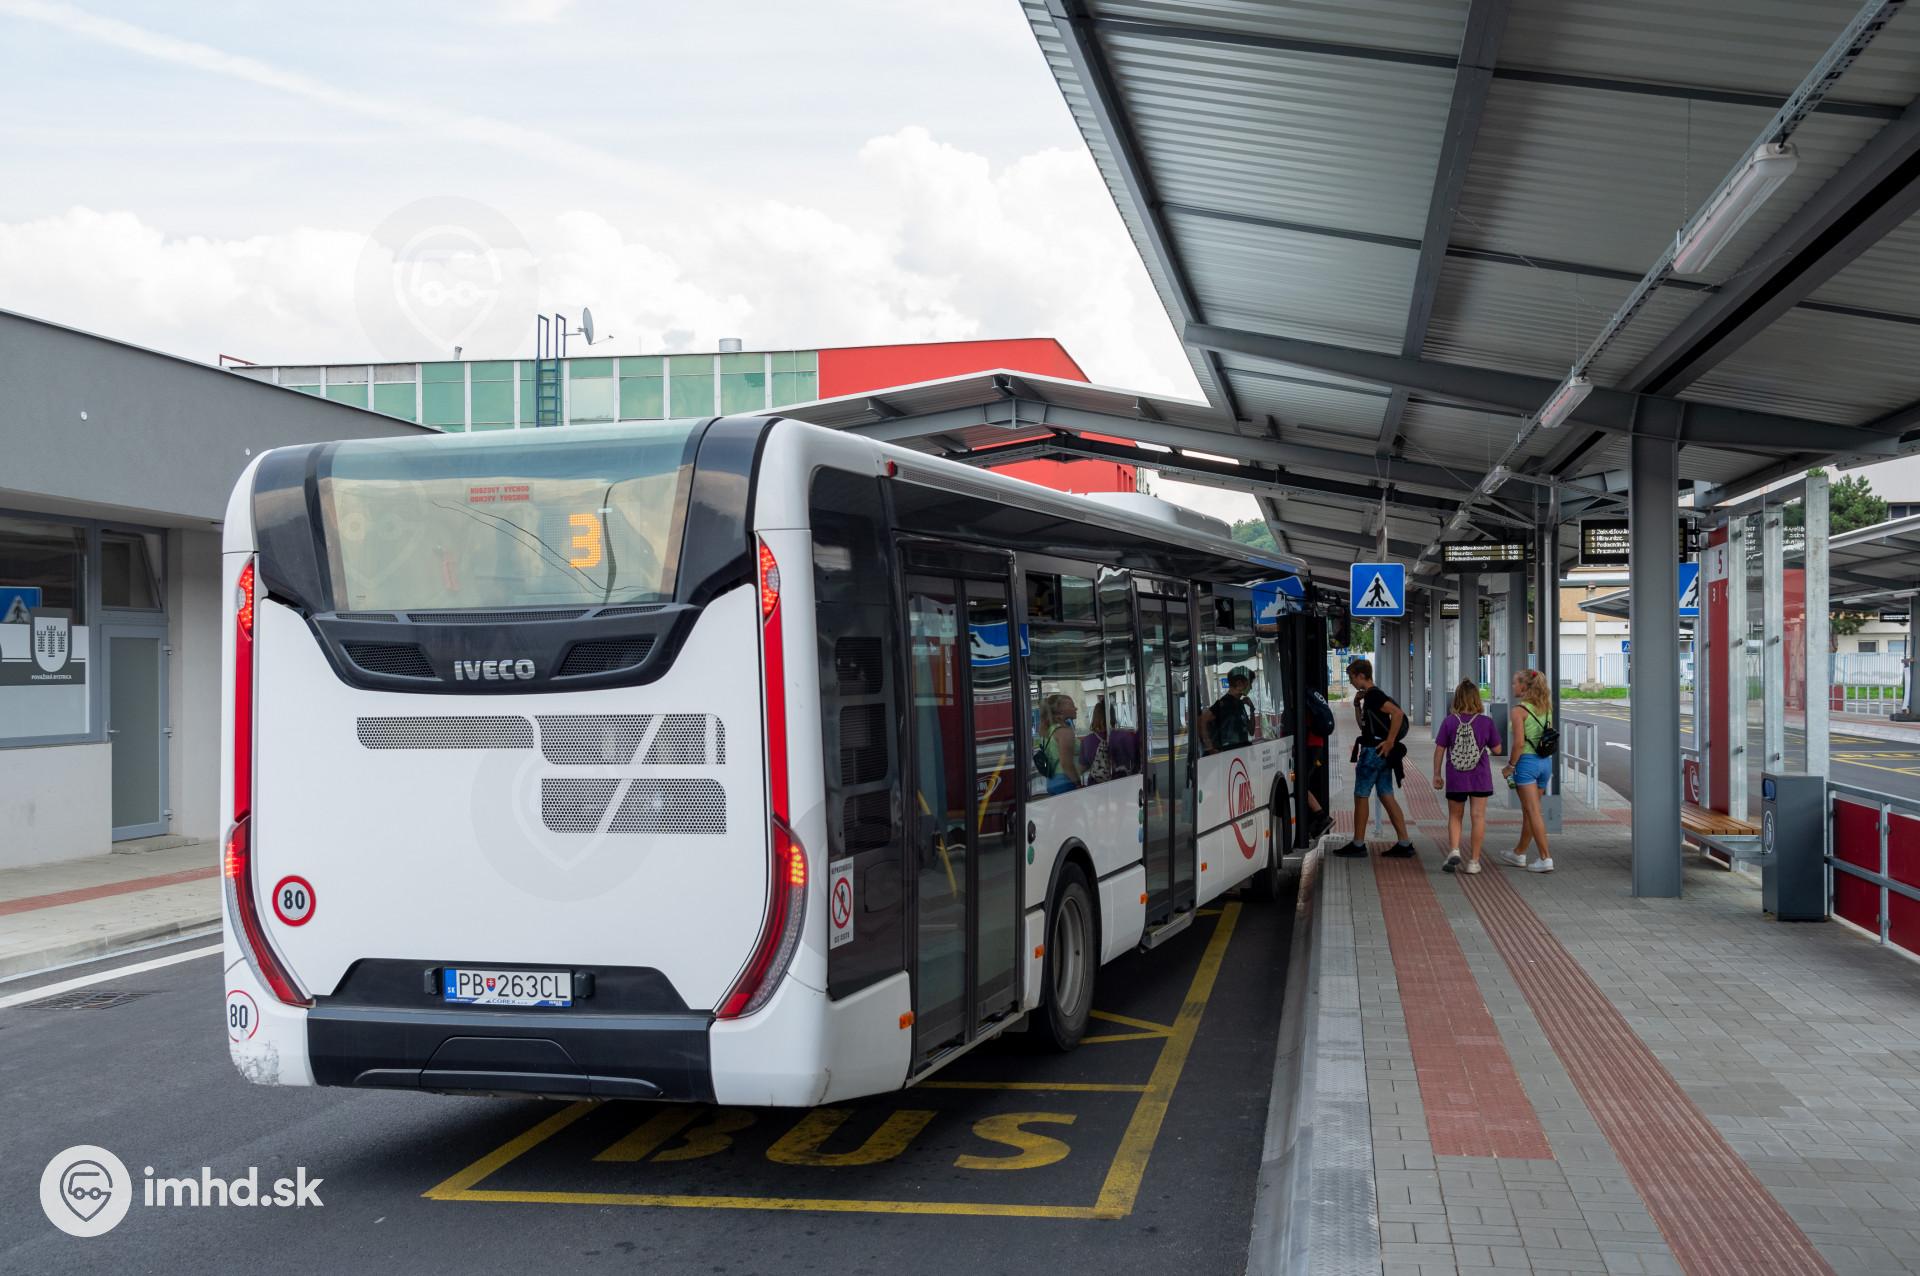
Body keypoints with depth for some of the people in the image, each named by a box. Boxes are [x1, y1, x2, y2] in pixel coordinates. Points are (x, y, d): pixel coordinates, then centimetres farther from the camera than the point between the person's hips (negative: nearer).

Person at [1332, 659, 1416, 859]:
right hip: (1382, 754, 10)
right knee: (1387, 797, 8)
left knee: (1361, 796, -1)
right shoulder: (1371, 695, 17)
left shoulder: (1373, 695, -14)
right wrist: (1357, 704, 14)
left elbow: (1398, 713, -26)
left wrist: (1390, 741, -24)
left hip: (1373, 752, -10)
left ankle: (1358, 844, 5)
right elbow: (1363, 724, 28)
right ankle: (1404, 844, 6)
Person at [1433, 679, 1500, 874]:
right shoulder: (1486, 722, -8)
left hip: (1455, 779, 1)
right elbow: (1497, 749, 1)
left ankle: (1454, 851, -3)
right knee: (1478, 817, 6)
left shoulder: (1449, 722, -8)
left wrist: (1437, 774, 5)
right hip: (1480, 779, 0)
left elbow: (1439, 750, -4)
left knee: (1455, 816, 16)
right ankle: (1474, 861, 8)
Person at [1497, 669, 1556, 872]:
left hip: (1526, 762, -7)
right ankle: (1519, 854, 29)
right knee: (1527, 811, 17)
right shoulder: (1546, 708, 9)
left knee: (1533, 812, -5)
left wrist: (1510, 766, -9)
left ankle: (1546, 858, -8)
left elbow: (1519, 742, -18)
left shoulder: (1519, 710, -12)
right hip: (1545, 762, 7)